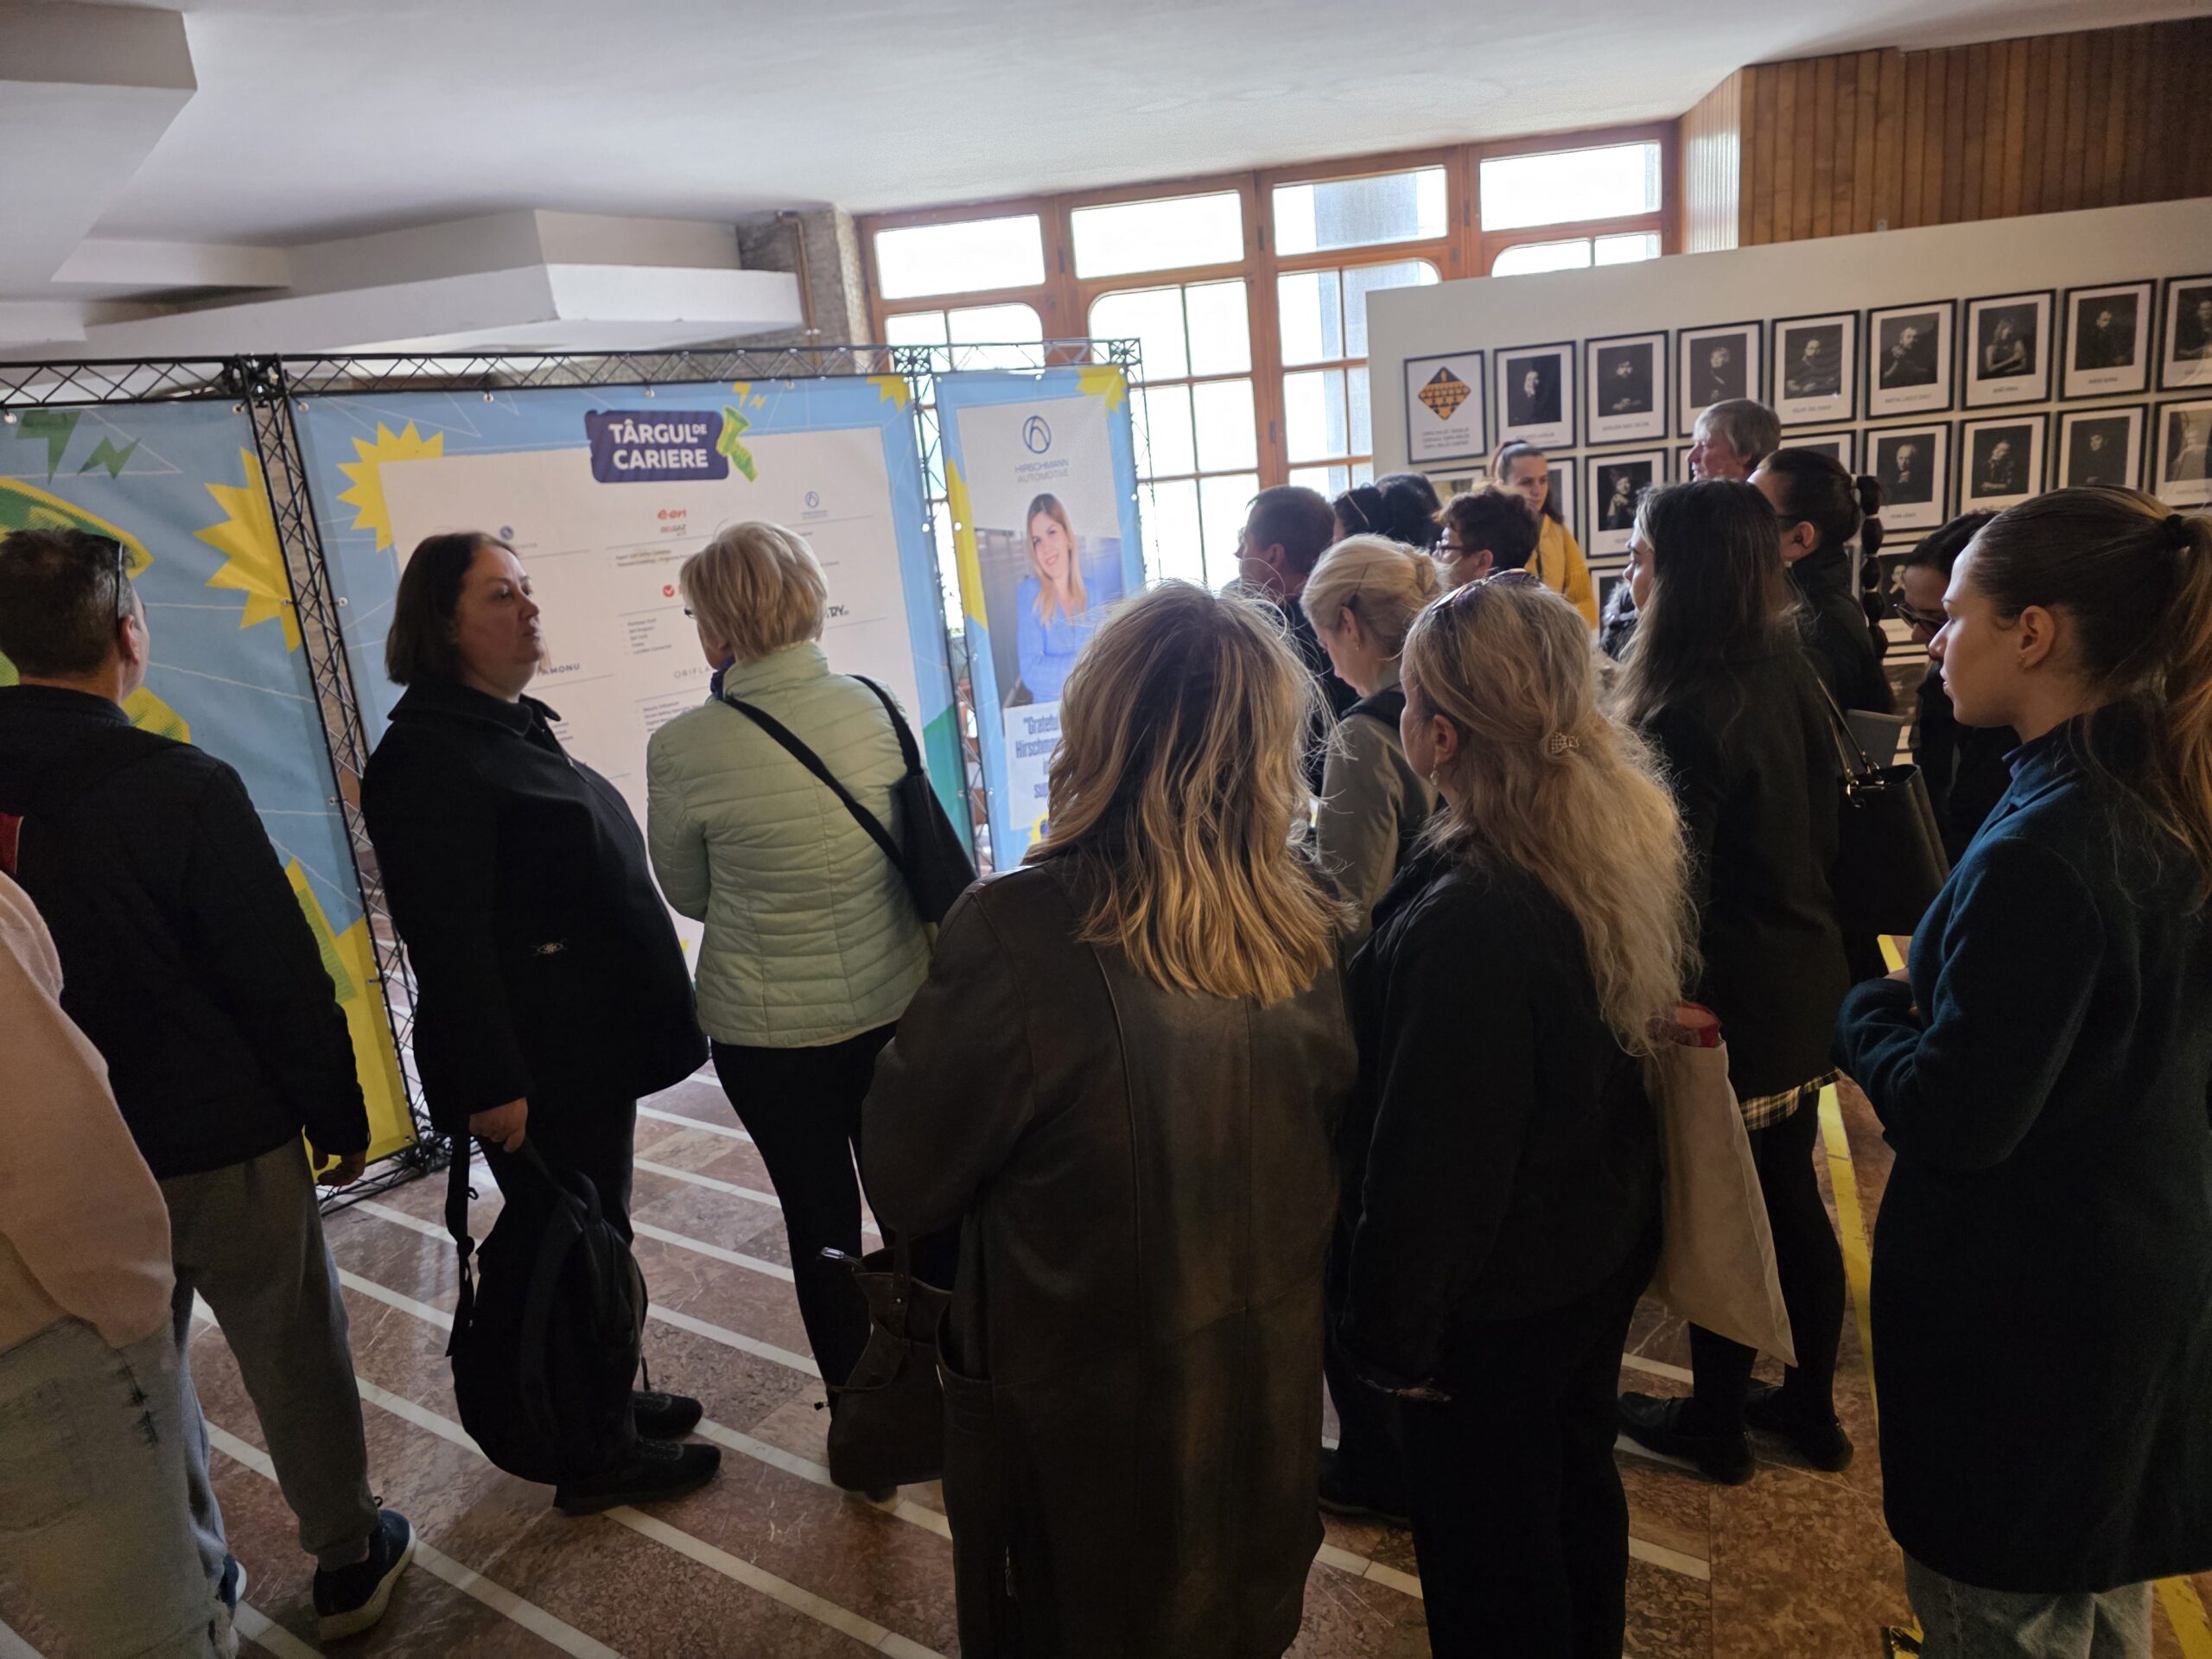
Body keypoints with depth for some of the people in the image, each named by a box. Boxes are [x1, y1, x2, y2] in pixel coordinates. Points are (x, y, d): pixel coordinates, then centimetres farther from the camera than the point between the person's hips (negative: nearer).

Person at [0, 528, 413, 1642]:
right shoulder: (181, 787, -19)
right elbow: (282, 976, -17)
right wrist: (338, 1115, -4)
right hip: (223, 1143, -5)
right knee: (294, 1359, 12)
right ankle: (348, 1560, 28)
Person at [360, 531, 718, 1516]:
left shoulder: (514, 726, 13)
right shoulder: (428, 752, -17)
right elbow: (449, 935, -22)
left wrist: (651, 1018, 22)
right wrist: (493, 1081, -24)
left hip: (592, 1045, 9)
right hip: (535, 1065, -9)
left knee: (596, 1238, 20)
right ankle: (594, 1459, 20)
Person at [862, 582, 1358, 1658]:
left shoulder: (1017, 936, -31)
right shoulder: (1307, 922, -15)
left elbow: (903, 1184, -17)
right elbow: (1333, 1123, 2)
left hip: (1085, 1407, -4)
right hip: (1271, 1376, 5)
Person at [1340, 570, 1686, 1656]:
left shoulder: (1465, 922, -34)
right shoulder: (1625, 843, -7)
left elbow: (1434, 1159, -27)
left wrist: (1391, 1331, -12)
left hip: (1497, 1299, -8)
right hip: (1603, 1245, 8)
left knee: (1490, 1552, 15)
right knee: (1579, 1484, 29)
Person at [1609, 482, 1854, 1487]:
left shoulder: (1689, 715, -24)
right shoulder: (1787, 672, 3)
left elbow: (1674, 888, -21)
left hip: (1728, 998, -9)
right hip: (1803, 982, 9)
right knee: (1791, 1197, 20)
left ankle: (1717, 1425, 27)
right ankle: (1813, 1406, 37)